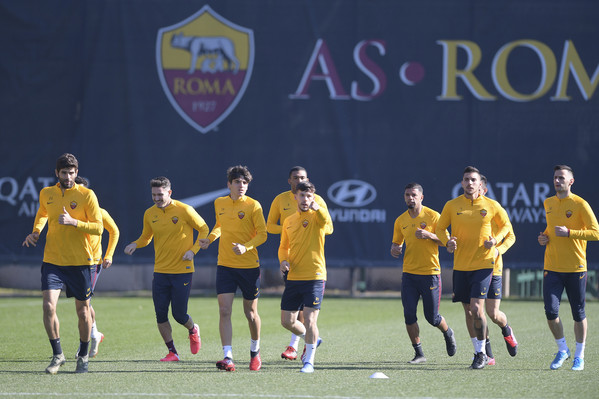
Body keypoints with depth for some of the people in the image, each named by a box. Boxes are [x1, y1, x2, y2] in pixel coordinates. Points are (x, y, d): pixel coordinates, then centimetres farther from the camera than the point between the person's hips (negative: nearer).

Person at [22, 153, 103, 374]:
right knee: (48, 306, -14)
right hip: (52, 261, 2)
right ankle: (57, 355, -1)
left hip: (80, 262, -2)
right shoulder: (46, 194, 6)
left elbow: (98, 227, -8)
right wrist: (36, 232, 12)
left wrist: (73, 222, -21)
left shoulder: (86, 195, -5)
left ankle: (83, 355, 26)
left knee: (82, 311, 7)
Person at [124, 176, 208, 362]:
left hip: (182, 271, -4)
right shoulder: (150, 214, 4)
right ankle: (172, 352, 12)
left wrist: (193, 250, -12)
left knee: (179, 315, -3)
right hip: (160, 271, 4)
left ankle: (193, 330, 32)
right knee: (160, 315, -3)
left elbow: (204, 230, 1)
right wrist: (135, 244, -4)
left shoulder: (184, 210, -9)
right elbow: (146, 237, 18)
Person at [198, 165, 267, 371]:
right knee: (224, 311, -11)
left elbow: (262, 234, -8)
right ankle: (228, 358, -15)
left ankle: (255, 351, 34)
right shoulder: (219, 203, 6)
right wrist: (210, 238, 7)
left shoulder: (253, 206, -7)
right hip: (225, 265, 3)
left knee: (250, 313, 9)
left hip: (249, 265, -3)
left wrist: (245, 247, -24)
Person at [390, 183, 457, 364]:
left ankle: (448, 333, 36)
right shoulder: (400, 221, 8)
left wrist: (429, 235, -21)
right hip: (409, 273, 4)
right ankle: (419, 354, 4)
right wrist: (394, 249, -6)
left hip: (430, 273, -4)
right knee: (409, 315, -7)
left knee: (432, 317, 2)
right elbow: (397, 242, 18)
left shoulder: (433, 216, -4)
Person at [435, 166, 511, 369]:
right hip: (460, 265, 3)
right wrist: (447, 242, -10)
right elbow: (440, 228, 11)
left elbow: (505, 225, 14)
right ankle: (479, 351, 23)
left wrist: (496, 240, -5)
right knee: (468, 310, 8)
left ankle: (481, 352, -2)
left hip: (483, 263, -3)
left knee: (476, 308, -14)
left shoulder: (491, 206, -2)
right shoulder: (452, 206, 1)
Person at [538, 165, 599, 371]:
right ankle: (562, 350, 12)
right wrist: (545, 236, 8)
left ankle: (579, 356, 17)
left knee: (578, 313, 4)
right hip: (552, 268, 4)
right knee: (551, 311, -8)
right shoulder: (548, 204, 11)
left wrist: (568, 233, -19)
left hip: (575, 268, -4)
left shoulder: (580, 204, -7)